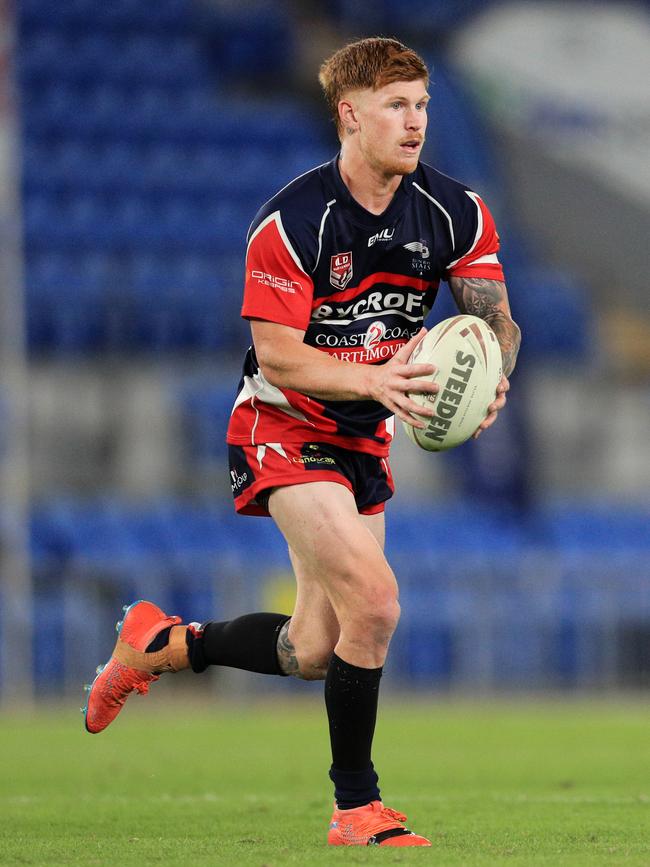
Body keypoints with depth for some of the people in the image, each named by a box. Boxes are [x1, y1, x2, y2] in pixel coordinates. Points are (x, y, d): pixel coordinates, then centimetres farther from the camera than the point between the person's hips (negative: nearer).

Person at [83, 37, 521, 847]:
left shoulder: (456, 214, -7)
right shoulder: (290, 223, -21)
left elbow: (495, 317, -2)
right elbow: (277, 356, -21)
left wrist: (491, 376, -26)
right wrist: (376, 380, -37)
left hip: (364, 440, 7)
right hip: (283, 428, -7)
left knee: (316, 652, 10)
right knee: (373, 603, -23)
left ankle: (159, 643, 37)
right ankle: (356, 808, -8)